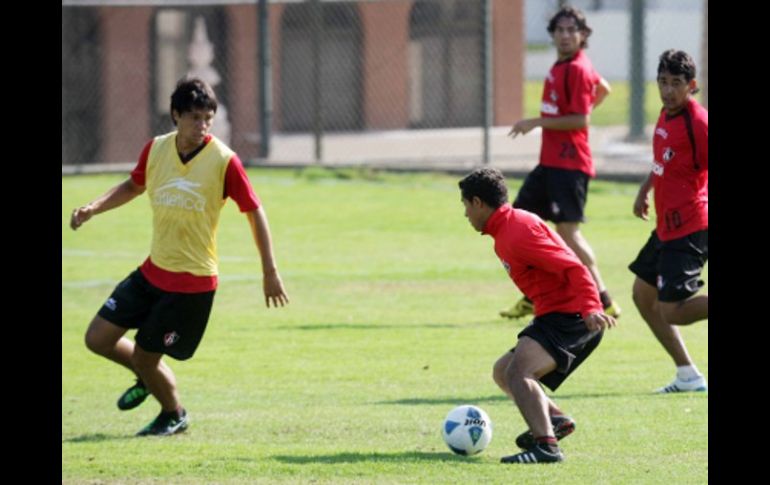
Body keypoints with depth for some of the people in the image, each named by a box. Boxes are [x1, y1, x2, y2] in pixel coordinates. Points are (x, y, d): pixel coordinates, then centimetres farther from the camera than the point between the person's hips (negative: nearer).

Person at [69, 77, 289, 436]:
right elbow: (133, 186, 17)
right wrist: (93, 208, 2)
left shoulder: (224, 161, -16)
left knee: (144, 357, -1)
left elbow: (254, 212, -8)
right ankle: (148, 377, 34)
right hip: (153, 271, 5)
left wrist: (270, 272, -8)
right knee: (98, 338, 5)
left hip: (194, 282, -5)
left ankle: (174, 415, 28)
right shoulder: (156, 150, -3)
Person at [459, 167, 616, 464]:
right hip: (554, 314, 11)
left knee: (517, 372, -28)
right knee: (502, 371, 20)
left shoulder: (518, 231, -17)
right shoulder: (505, 231, 15)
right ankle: (555, 419, 8)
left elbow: (573, 269, -24)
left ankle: (546, 445, -39)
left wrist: (590, 308, -34)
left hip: (569, 317, -11)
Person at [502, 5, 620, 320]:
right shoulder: (561, 65, 12)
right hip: (550, 161, 10)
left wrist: (537, 122, -17)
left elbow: (580, 120, -20)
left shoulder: (577, 69, -15)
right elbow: (604, 89, 28)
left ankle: (604, 302, -9)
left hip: (569, 163, -10)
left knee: (567, 230, -13)